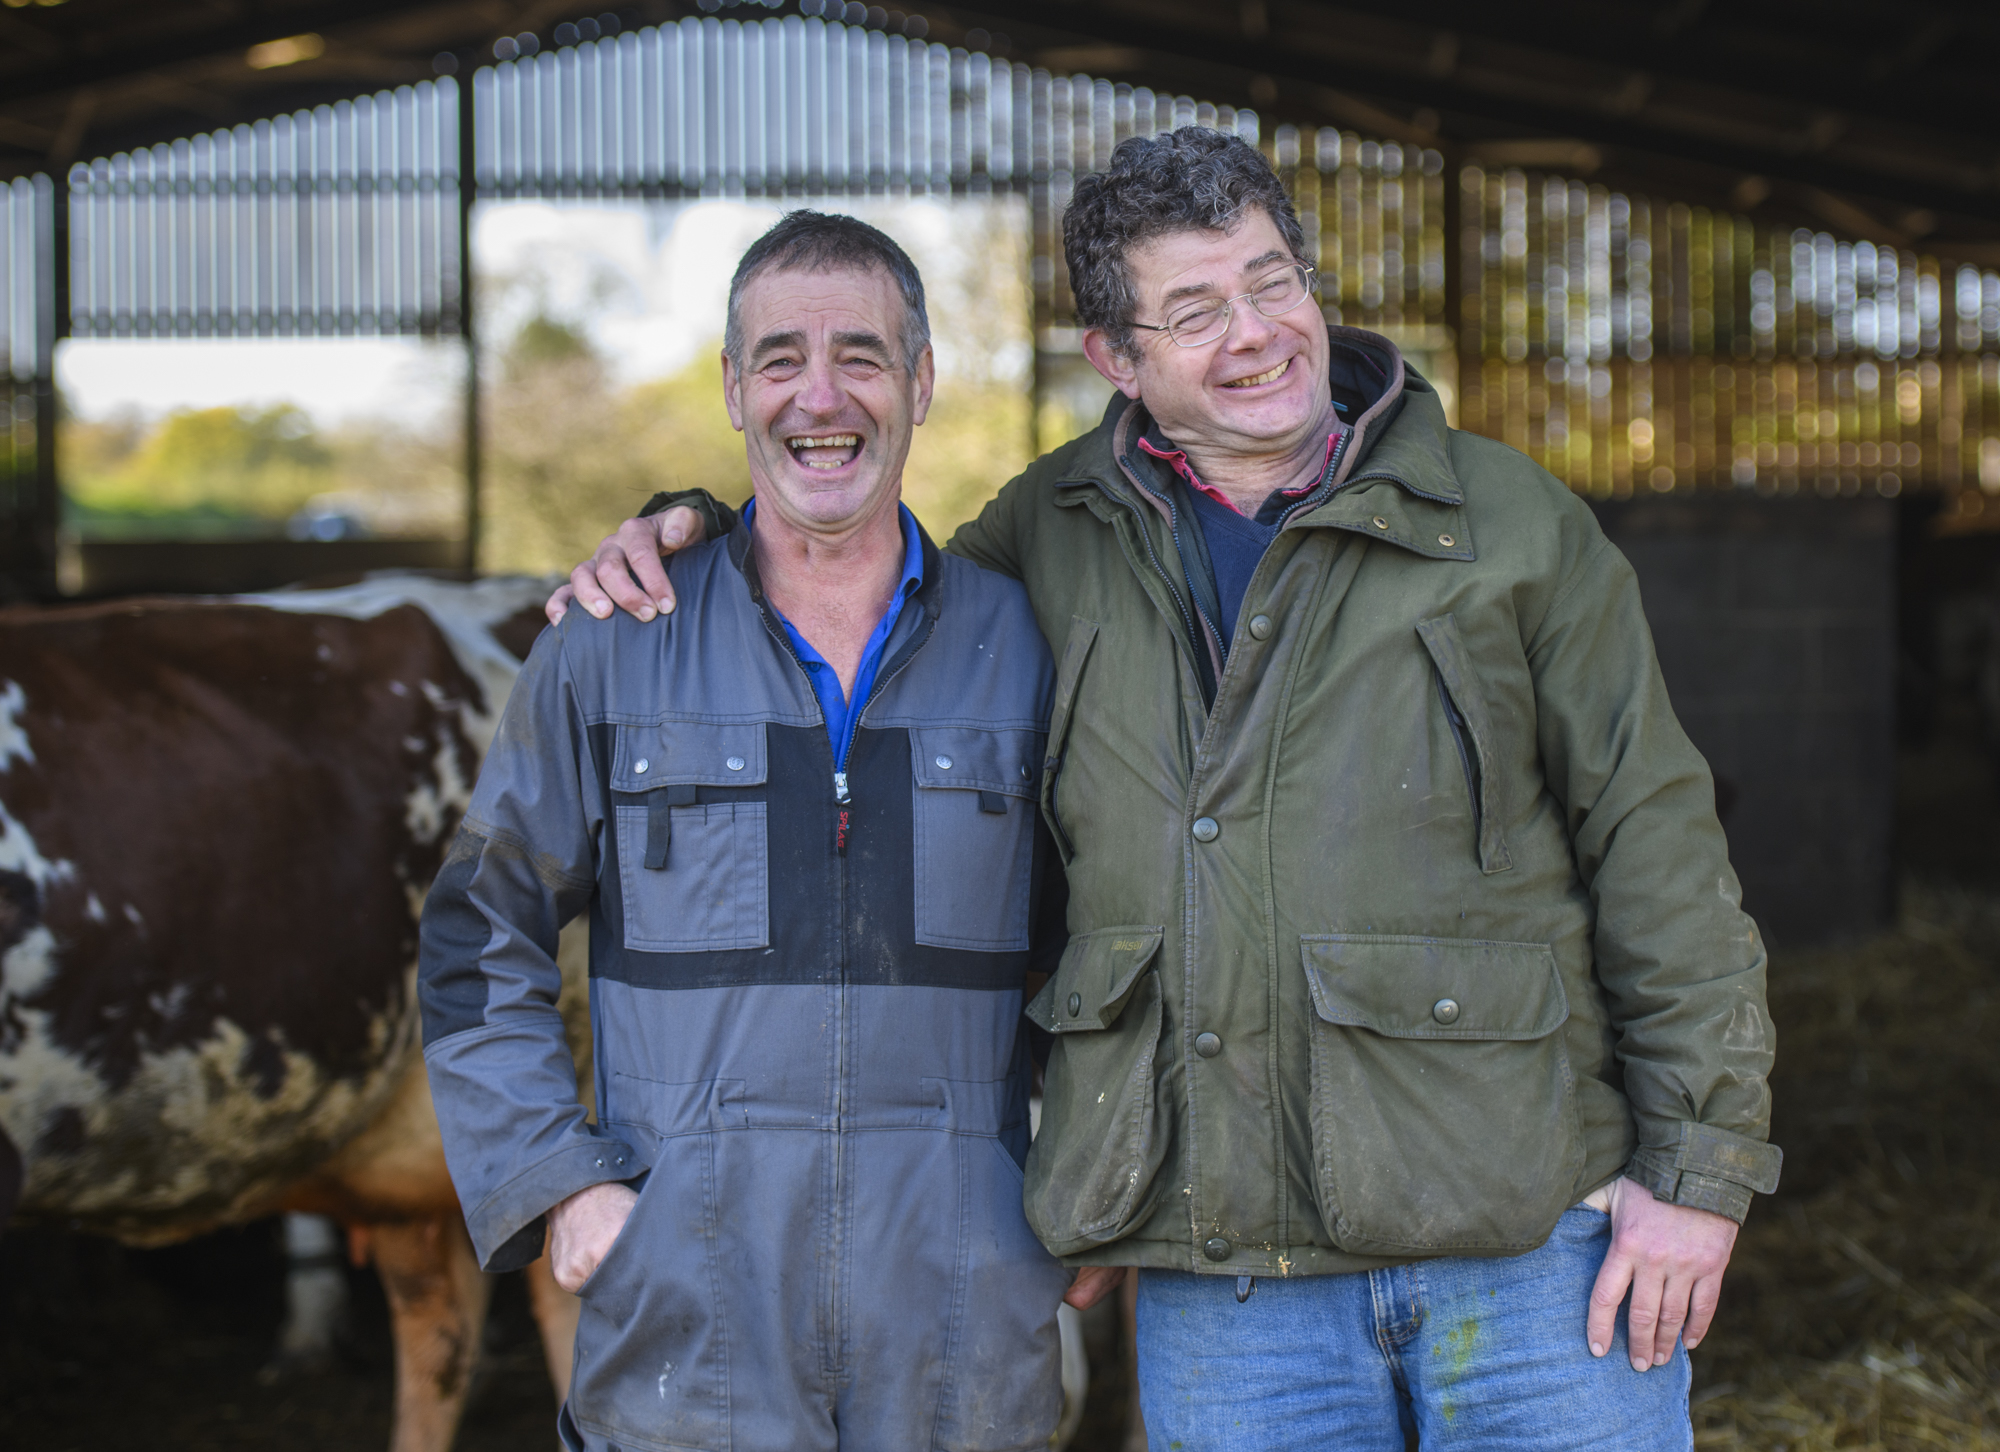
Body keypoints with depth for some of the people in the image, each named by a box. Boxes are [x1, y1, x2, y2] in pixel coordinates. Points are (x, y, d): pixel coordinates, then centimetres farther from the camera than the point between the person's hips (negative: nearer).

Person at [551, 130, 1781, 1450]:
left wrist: (1699, 1161, -3)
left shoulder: (1510, 521, 2)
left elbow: (1655, 840, 2)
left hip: (1532, 1240, -2)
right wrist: (682, 535, 11)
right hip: (1226, 1272, 2)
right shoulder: (1061, 534, 9)